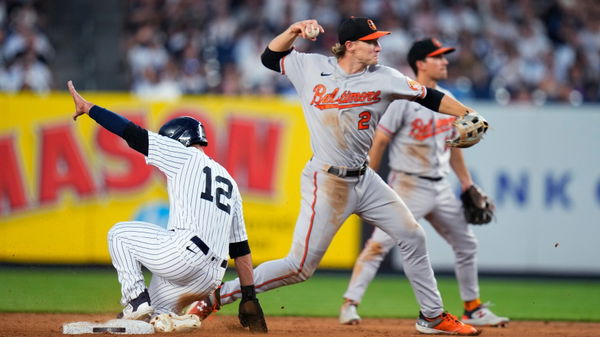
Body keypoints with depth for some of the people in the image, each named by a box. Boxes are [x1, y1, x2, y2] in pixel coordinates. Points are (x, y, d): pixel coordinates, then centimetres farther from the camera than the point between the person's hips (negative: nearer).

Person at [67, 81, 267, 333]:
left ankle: (137, 301, 1)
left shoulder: (185, 155, 7)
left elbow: (132, 134, 4)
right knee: (151, 316, 22)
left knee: (120, 234, 16)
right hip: (211, 278, 8)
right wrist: (249, 298, 20)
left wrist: (87, 107, 13)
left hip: (185, 255, -8)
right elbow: (240, 246, 23)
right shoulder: (228, 181, 28)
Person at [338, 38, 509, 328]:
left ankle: (473, 309, 24)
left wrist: (467, 184, 16)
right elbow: (380, 141, -10)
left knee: (466, 244, 11)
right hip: (408, 186, -7)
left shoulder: (447, 100, 10)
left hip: (441, 188, 7)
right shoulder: (405, 98, -11)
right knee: (379, 243, -16)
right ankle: (350, 303, -12)